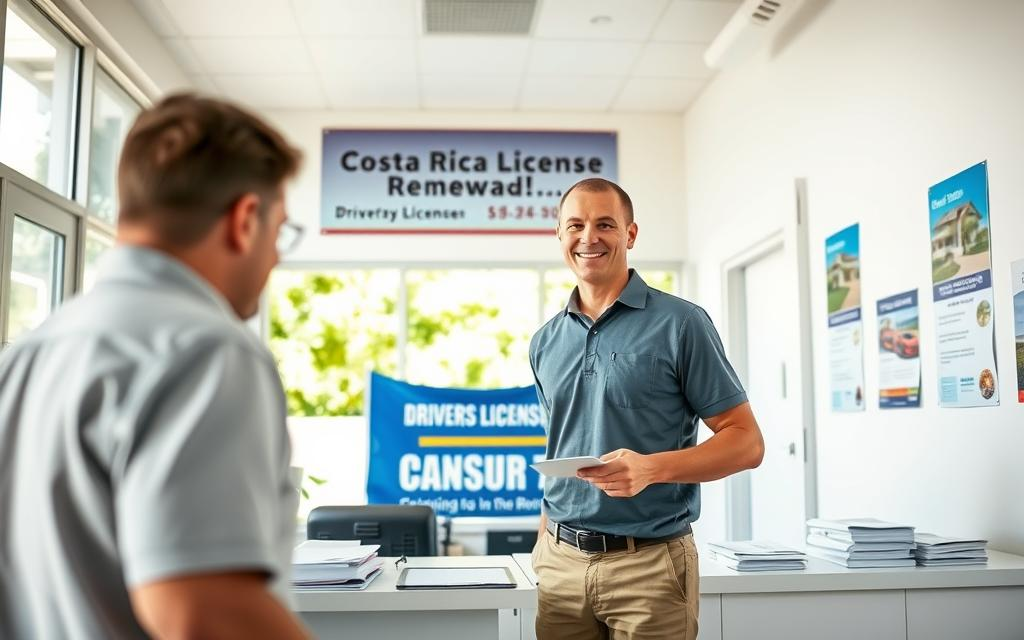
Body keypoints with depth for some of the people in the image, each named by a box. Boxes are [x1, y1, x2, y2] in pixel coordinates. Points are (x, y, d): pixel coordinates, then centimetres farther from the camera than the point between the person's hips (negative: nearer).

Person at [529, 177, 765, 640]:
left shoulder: (680, 324, -6)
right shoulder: (545, 342, 9)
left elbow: (746, 443, -7)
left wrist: (652, 468, -22)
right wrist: (546, 539, 9)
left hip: (649, 565, -4)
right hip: (560, 562, 4)